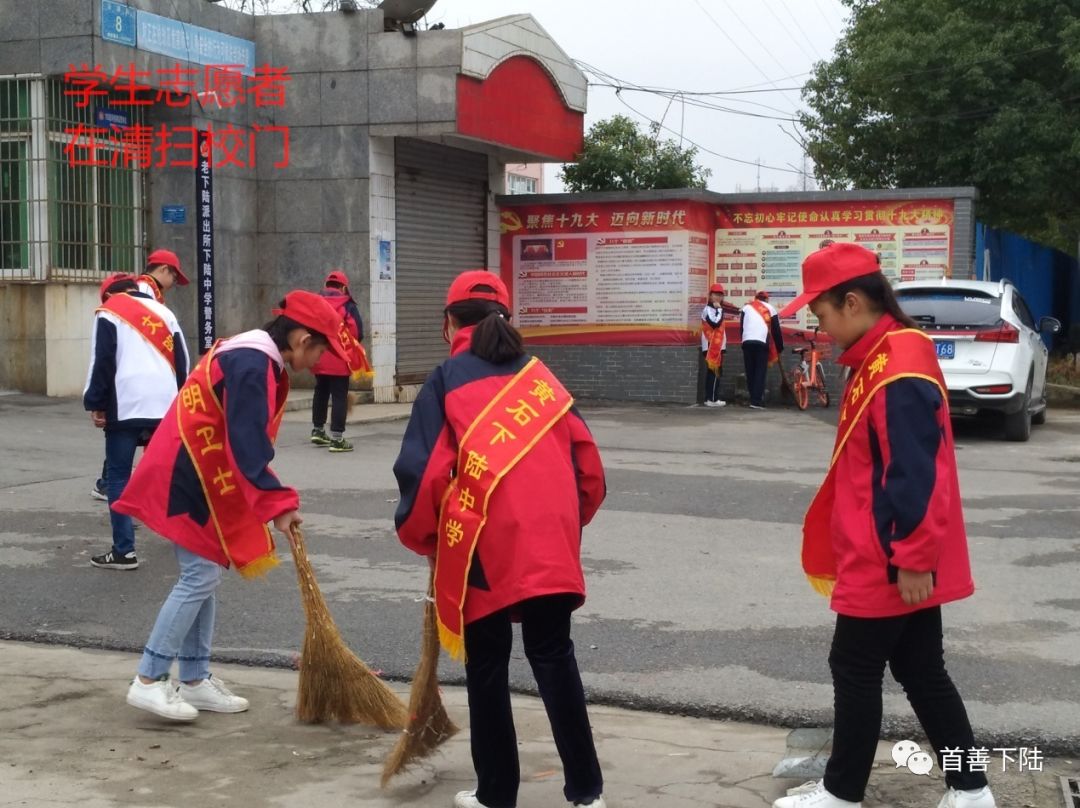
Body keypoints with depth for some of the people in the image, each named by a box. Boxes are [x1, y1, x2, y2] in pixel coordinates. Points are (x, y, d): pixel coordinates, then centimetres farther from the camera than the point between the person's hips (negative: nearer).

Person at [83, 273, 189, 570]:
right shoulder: (162, 312, 21)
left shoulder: (109, 311, 6)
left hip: (126, 407, -5)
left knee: (118, 476, 1)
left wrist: (95, 404, 0)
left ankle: (124, 551, -3)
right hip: (165, 406, 5)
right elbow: (182, 360, 19)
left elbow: (101, 360, -5)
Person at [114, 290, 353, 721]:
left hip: (201, 475, 11)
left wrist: (270, 500, 14)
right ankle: (148, 680, -2)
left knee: (205, 574, 12)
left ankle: (195, 679, 18)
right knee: (200, 576, -8)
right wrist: (277, 503, -23)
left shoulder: (253, 357, 12)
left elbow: (246, 439, 17)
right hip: (188, 477, -11)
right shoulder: (251, 366, -21)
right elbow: (247, 446, -26)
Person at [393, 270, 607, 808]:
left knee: (487, 667, 10)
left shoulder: (447, 380, 4)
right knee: (554, 658, 13)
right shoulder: (539, 375, 16)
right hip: (551, 544, 3)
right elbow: (585, 457, 13)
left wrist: (421, 537, 11)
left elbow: (424, 469, -4)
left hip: (485, 543, -3)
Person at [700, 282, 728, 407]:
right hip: (711, 347, -10)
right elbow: (715, 323, -27)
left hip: (717, 346, 10)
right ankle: (712, 399, -11)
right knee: (715, 373, -11)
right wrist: (719, 309, -17)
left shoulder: (715, 309, 21)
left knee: (713, 373, 9)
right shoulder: (708, 309, -11)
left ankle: (709, 398, 11)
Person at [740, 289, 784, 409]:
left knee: (750, 372, 9)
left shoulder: (746, 307, 21)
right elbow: (776, 331, 15)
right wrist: (780, 349, 22)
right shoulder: (770, 308, 17)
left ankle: (754, 398, 9)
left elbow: (741, 326, 16)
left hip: (747, 342, 2)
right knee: (760, 372, -2)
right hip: (762, 342, -2)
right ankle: (756, 401, -10)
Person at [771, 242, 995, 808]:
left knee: (855, 672, 3)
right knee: (922, 673, 15)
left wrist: (912, 559, -22)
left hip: (887, 566, -10)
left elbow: (915, 476, -24)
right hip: (894, 561, 10)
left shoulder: (899, 369, -22)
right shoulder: (880, 359, 11)